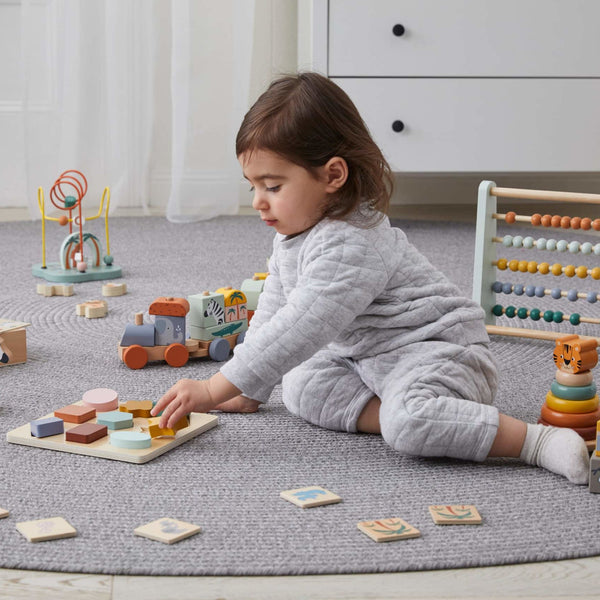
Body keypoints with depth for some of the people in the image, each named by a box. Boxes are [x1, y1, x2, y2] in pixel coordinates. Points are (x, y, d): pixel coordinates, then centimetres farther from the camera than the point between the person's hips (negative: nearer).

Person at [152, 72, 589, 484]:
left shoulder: (349, 247, -28)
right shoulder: (295, 232, 4)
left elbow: (297, 332, -34)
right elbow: (273, 312, 14)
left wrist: (213, 390, -33)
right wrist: (248, 392, 10)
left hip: (436, 350, -10)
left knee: (410, 422, -36)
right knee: (303, 386, -3)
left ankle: (539, 440, -27)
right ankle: (410, 416, -10)